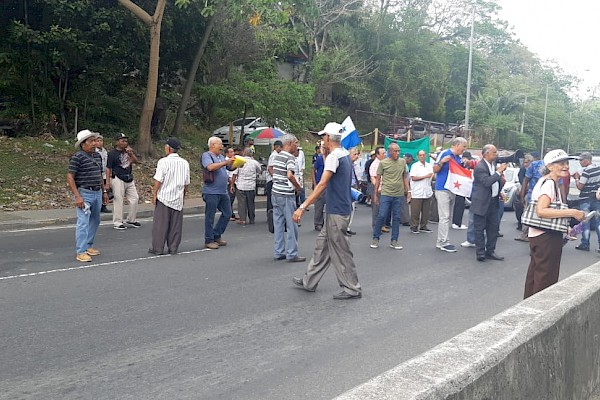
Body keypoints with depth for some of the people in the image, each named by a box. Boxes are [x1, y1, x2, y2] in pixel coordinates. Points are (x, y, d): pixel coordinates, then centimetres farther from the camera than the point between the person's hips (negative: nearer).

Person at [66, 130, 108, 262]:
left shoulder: (97, 156, 11)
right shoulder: (77, 157, -12)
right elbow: (70, 177, -14)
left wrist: (104, 192, 19)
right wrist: (77, 196, -20)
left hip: (97, 193, 8)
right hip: (84, 193, -8)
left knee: (95, 221, 15)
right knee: (83, 222, -9)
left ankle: (88, 246, 29)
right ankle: (81, 252, -6)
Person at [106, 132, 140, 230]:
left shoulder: (128, 150, 10)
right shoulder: (112, 153, -9)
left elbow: (135, 161, 3)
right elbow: (108, 168, -10)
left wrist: (131, 153, -15)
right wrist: (107, 182, -16)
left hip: (129, 179, 7)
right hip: (118, 179, -7)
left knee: (134, 198, 9)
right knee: (118, 200, -4)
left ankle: (131, 220, 22)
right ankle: (117, 222, 4)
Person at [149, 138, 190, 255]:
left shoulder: (163, 161, -11)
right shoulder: (185, 163, 4)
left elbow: (158, 180, -12)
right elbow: (187, 183, 10)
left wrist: (154, 194, -3)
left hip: (164, 197, -4)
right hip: (178, 198, 4)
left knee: (160, 224, 3)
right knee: (175, 224, 10)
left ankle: (157, 248, 8)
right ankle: (173, 248, 14)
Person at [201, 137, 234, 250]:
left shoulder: (221, 156, 17)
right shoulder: (206, 155, -7)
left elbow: (230, 167, 23)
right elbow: (210, 167, -25)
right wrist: (226, 162, -23)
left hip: (223, 192, 8)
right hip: (212, 192, -8)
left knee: (227, 214, 12)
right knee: (210, 217, 1)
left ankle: (217, 236, 25)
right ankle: (209, 240, 9)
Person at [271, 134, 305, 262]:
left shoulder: (277, 156, 14)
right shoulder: (290, 157, -13)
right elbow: (290, 175, -27)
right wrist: (298, 187, -11)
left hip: (275, 193, 9)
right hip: (286, 195, -9)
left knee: (278, 224, 11)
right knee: (291, 226, -2)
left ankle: (279, 252, 15)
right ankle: (291, 254, 1)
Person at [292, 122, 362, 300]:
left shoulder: (334, 156, -17)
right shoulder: (345, 155, 11)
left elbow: (322, 184, -25)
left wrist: (303, 206, -27)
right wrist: (326, 154, 15)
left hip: (337, 212, -10)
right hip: (338, 210, 10)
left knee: (340, 251, -1)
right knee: (322, 244, 16)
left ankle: (352, 289, 8)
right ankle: (309, 282, 26)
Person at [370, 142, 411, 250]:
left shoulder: (403, 162, 8)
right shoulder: (383, 163, -1)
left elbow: (405, 177, 14)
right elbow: (378, 178, 3)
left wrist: (408, 191, 9)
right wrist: (375, 194, 2)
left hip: (399, 195, 3)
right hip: (386, 194, -3)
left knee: (396, 218, 7)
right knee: (381, 216, -5)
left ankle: (394, 241, 15)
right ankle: (375, 239, 9)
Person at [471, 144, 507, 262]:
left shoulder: (493, 166, 11)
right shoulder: (480, 167, -16)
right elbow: (487, 182, -29)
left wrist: (501, 181, 2)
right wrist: (499, 172, -25)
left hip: (493, 202, 9)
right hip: (482, 203, -9)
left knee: (493, 227, 11)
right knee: (480, 229, 0)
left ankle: (490, 251, 21)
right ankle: (480, 252, 7)